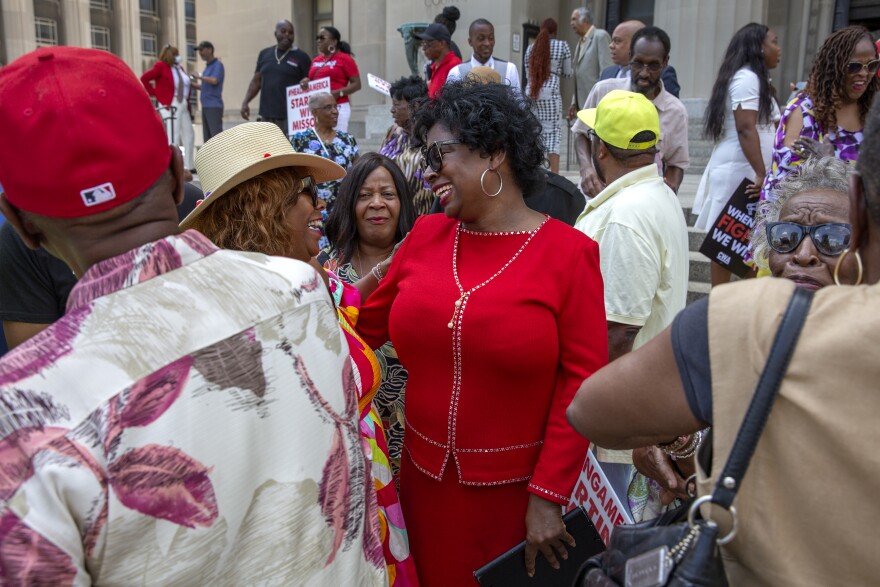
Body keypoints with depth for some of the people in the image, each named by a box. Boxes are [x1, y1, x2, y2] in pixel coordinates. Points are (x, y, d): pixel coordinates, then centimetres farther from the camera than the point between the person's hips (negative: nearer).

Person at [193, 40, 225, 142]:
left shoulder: (218, 65, -5)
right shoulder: (207, 66, 19)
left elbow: (214, 81, -21)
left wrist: (199, 77, -9)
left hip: (214, 106, -8)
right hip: (205, 106, 8)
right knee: (207, 137, 7)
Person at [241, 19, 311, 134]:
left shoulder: (301, 57, 0)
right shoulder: (264, 54, 13)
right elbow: (256, 81, 17)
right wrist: (246, 102, 6)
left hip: (291, 116, -5)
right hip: (267, 115, 5)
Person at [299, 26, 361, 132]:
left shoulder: (345, 59, 0)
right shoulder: (316, 60, 17)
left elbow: (357, 84, -4)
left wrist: (338, 93, -17)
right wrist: (306, 82, 4)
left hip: (338, 108, -6)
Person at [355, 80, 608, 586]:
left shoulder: (569, 251, -12)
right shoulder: (426, 235, 2)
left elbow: (581, 381, -13)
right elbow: (367, 326, 10)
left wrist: (548, 495, -14)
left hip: (514, 488, -4)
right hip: (425, 474, 4)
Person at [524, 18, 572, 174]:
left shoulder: (531, 48, 13)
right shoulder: (562, 45, 3)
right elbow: (568, 73, 9)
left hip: (530, 94, 4)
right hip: (550, 94, -4)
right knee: (552, 132, -4)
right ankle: (554, 174, -11)